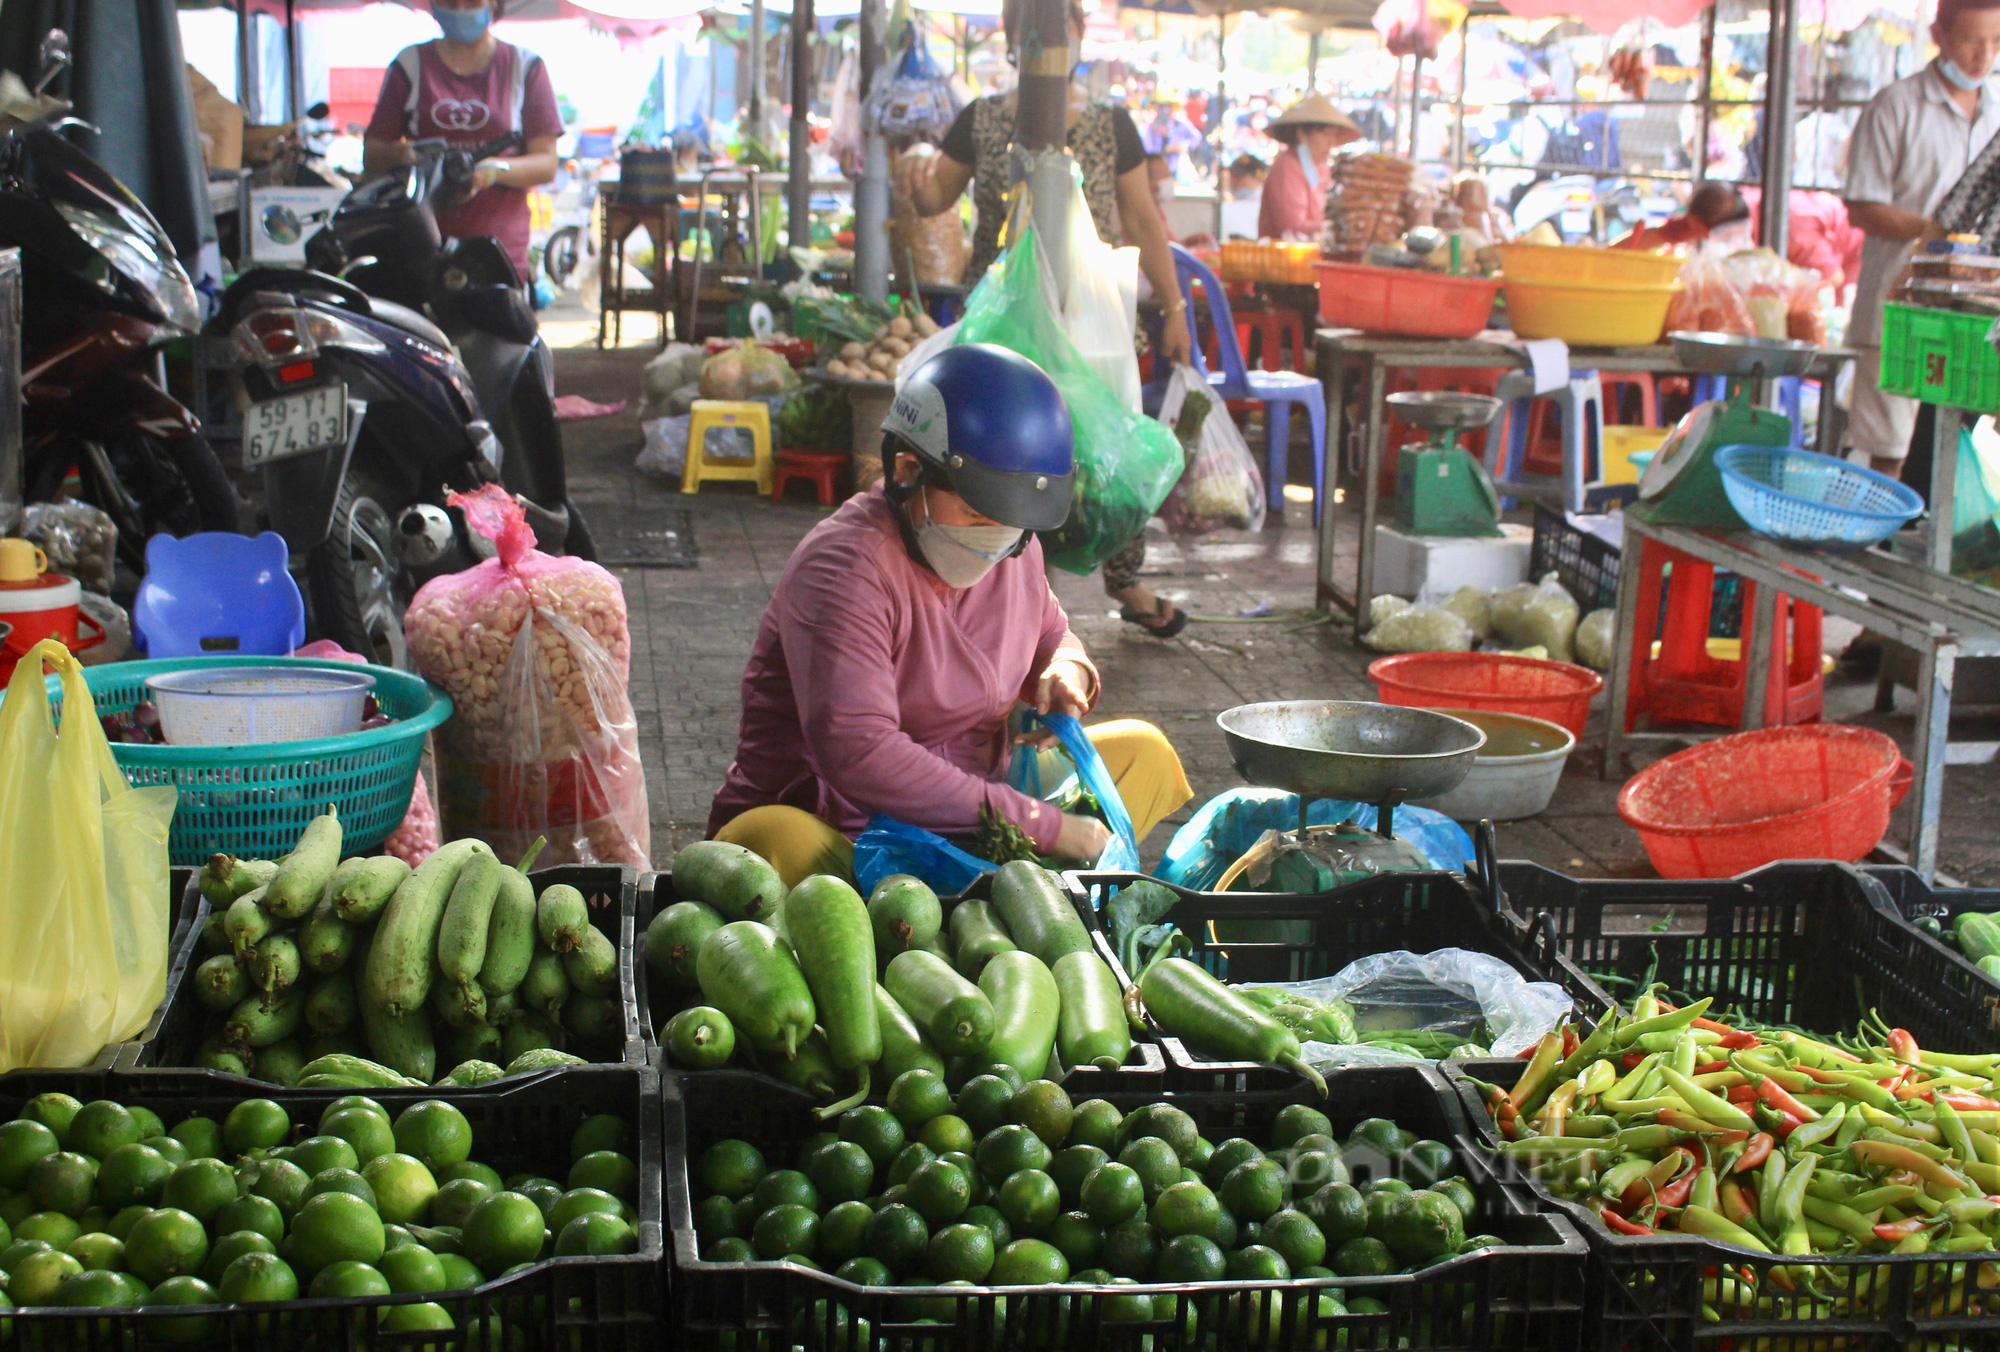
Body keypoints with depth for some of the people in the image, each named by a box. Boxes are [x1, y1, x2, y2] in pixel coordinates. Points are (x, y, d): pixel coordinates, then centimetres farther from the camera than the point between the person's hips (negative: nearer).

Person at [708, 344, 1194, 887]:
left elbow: (1051, 634, 28)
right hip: (837, 831, -8)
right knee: (771, 844, -41)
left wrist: (1065, 673, -1)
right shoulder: (845, 569, -22)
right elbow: (859, 755, -34)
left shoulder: (1013, 547, 4)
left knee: (1143, 753, 6)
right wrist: (1041, 825, -32)